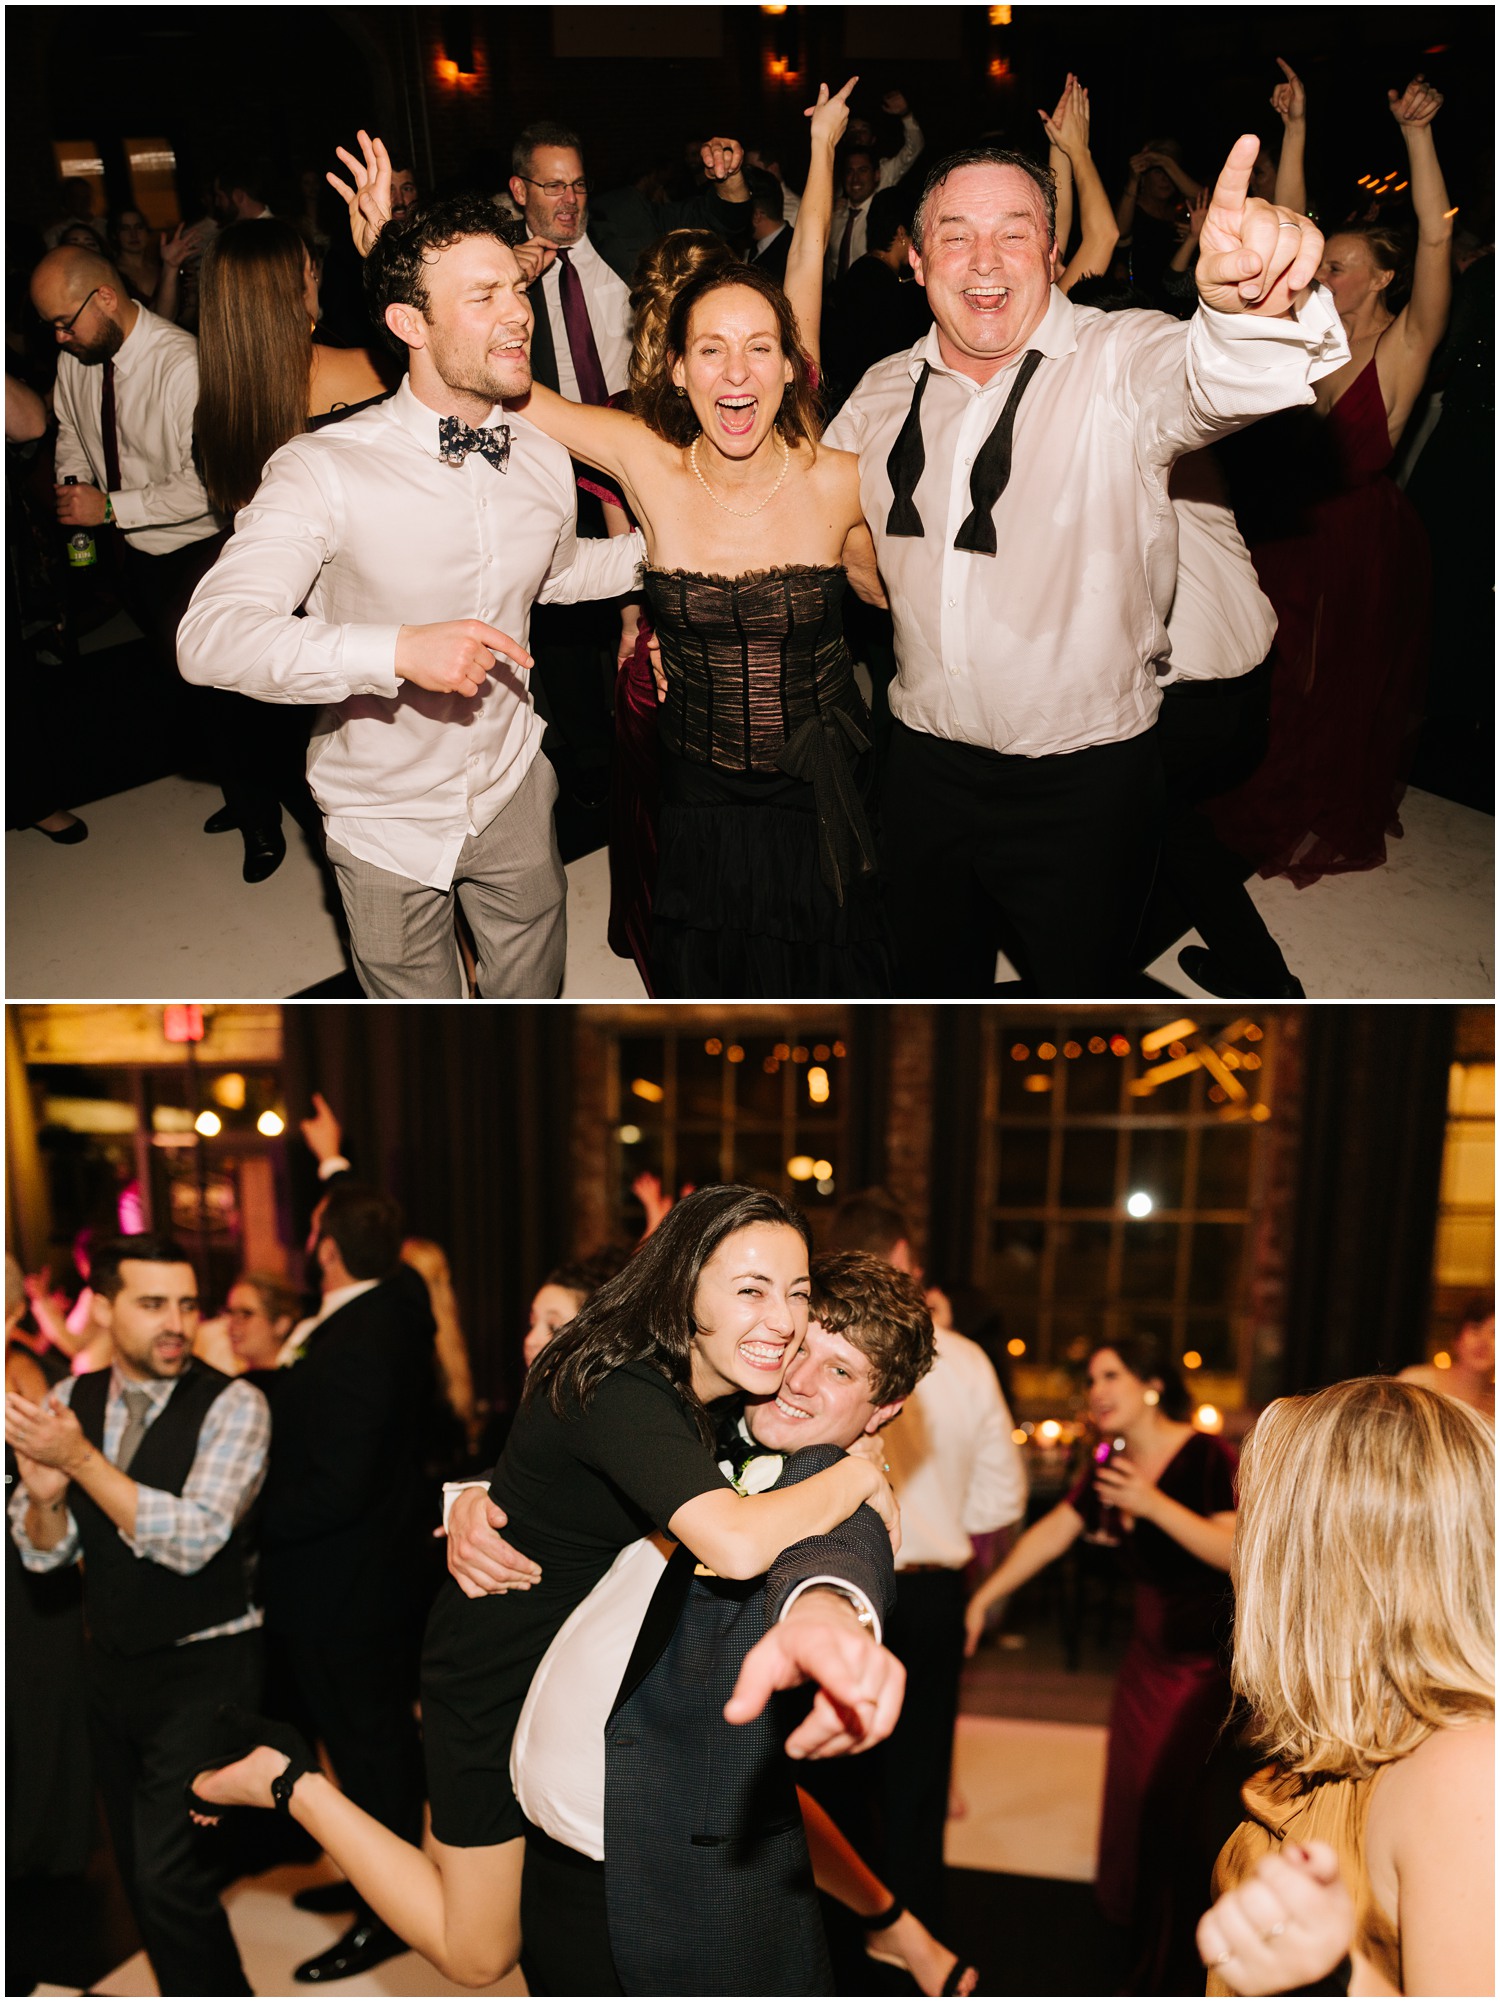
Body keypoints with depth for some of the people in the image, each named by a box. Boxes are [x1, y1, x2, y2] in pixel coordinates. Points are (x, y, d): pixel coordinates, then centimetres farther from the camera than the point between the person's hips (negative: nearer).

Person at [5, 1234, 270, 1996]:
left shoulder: (233, 1405, -17)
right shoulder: (69, 1400, 0)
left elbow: (193, 1539, -26)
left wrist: (81, 1459, -29)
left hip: (204, 1669, -6)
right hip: (112, 1667, 6)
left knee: (168, 1875, -12)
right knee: (141, 1874, 18)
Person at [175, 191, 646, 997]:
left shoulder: (543, 460, -3)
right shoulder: (325, 469, -23)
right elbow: (210, 636, -33)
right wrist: (399, 649, -43)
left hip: (513, 792, 4)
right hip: (387, 819, -4)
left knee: (533, 995, 22)